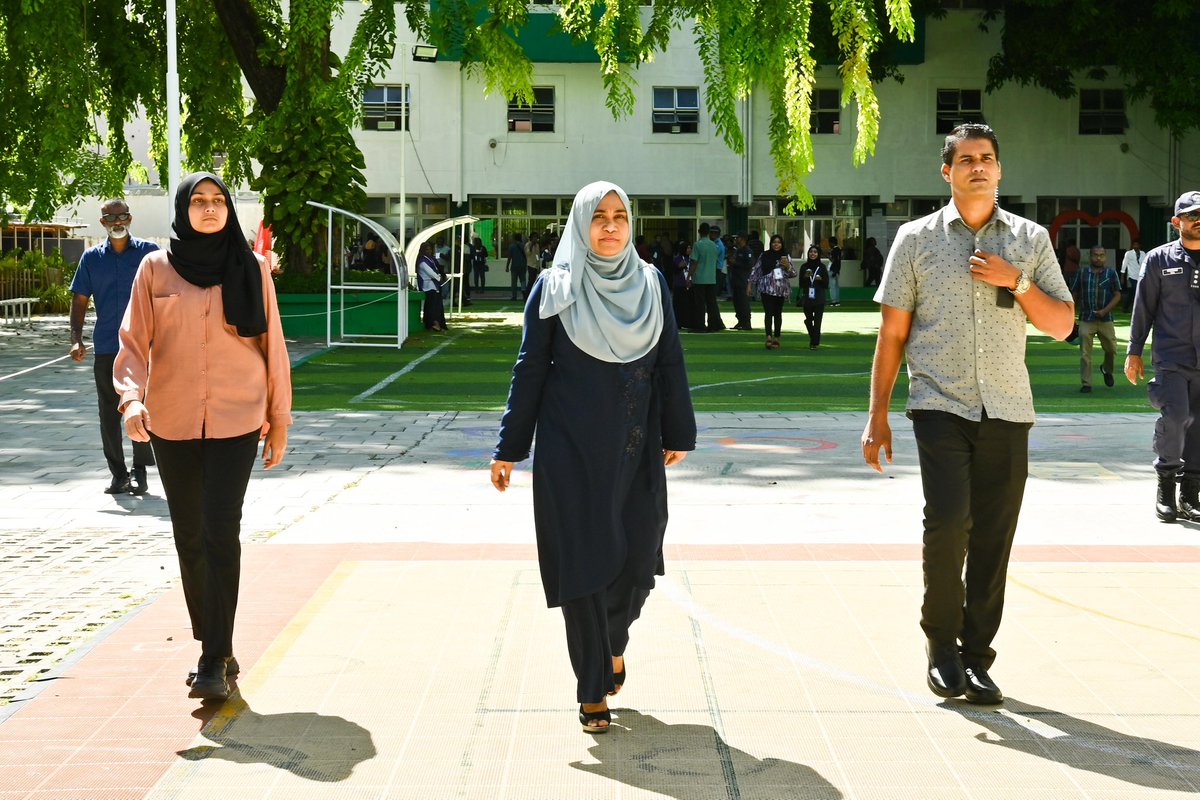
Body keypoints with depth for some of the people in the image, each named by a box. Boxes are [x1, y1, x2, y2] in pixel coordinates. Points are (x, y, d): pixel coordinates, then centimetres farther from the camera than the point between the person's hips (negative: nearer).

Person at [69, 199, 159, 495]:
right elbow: (79, 300, 10)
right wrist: (76, 339, -2)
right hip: (105, 348, 3)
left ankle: (140, 471, 6)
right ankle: (118, 474, 13)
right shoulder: (92, 257, 9)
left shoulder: (148, 252, 3)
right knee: (109, 412, 5)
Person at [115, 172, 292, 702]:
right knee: (189, 538, 9)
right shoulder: (156, 269, 4)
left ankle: (216, 662, -7)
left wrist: (279, 421, 6)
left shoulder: (251, 269, 4)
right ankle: (214, 651, 24)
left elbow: (272, 347, 7)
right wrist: (131, 398, -17)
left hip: (235, 420, -2)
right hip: (172, 421, 2)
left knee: (221, 535, -11)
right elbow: (133, 342, 1)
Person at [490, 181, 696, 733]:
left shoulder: (651, 284, 6)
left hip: (635, 448, 3)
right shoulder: (554, 289, -1)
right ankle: (593, 691, 8)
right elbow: (530, 369, 0)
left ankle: (611, 640, 34)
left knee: (637, 555, 2)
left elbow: (670, 362, 8)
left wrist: (677, 433, 4)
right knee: (583, 559, -2)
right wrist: (509, 448, -2)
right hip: (572, 446, -2)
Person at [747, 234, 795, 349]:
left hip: (781, 289, 2)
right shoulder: (764, 255, 4)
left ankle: (776, 338, 14)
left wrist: (787, 266, -10)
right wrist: (750, 284, 6)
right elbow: (755, 270, 9)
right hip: (766, 288, -2)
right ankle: (769, 337, -22)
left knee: (778, 313, 7)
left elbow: (793, 274, 10)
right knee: (768, 312, -13)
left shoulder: (786, 257, 8)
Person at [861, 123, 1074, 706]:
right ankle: (941, 642, 2)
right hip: (940, 405, -2)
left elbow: (1062, 325, 9)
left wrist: (1016, 282, -8)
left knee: (994, 538, 2)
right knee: (947, 520, -18)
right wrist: (877, 415, 3)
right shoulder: (916, 239, 5)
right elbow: (892, 333, 6)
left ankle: (975, 655, 15)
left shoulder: (1030, 240, 10)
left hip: (1006, 412, 2)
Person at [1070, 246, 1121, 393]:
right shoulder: (1081, 274, 6)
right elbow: (1074, 296, 10)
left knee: (1111, 349, 6)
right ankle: (1086, 383, 3)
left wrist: (1105, 311, -13)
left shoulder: (1111, 274, 4)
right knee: (1085, 354, -3)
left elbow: (1117, 295, 1)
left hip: (1105, 319, 0)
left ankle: (1107, 370, 36)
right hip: (1086, 319, 0)